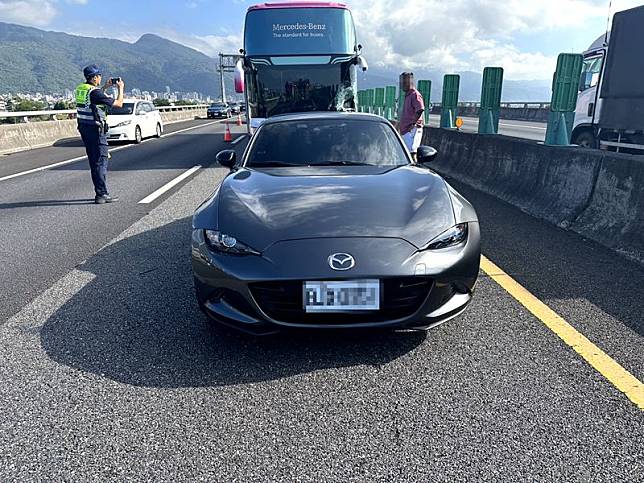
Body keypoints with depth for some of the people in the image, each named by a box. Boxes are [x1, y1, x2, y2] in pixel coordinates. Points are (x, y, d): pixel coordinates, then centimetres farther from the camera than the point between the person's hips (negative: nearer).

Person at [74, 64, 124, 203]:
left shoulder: (80, 89, 9)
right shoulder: (95, 92, -16)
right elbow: (118, 103, -12)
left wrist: (104, 87, 28)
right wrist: (121, 88, 3)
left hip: (83, 128, 9)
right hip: (96, 129, -9)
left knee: (94, 161, 14)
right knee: (101, 162, -5)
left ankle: (100, 192, 21)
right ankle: (102, 195, -6)